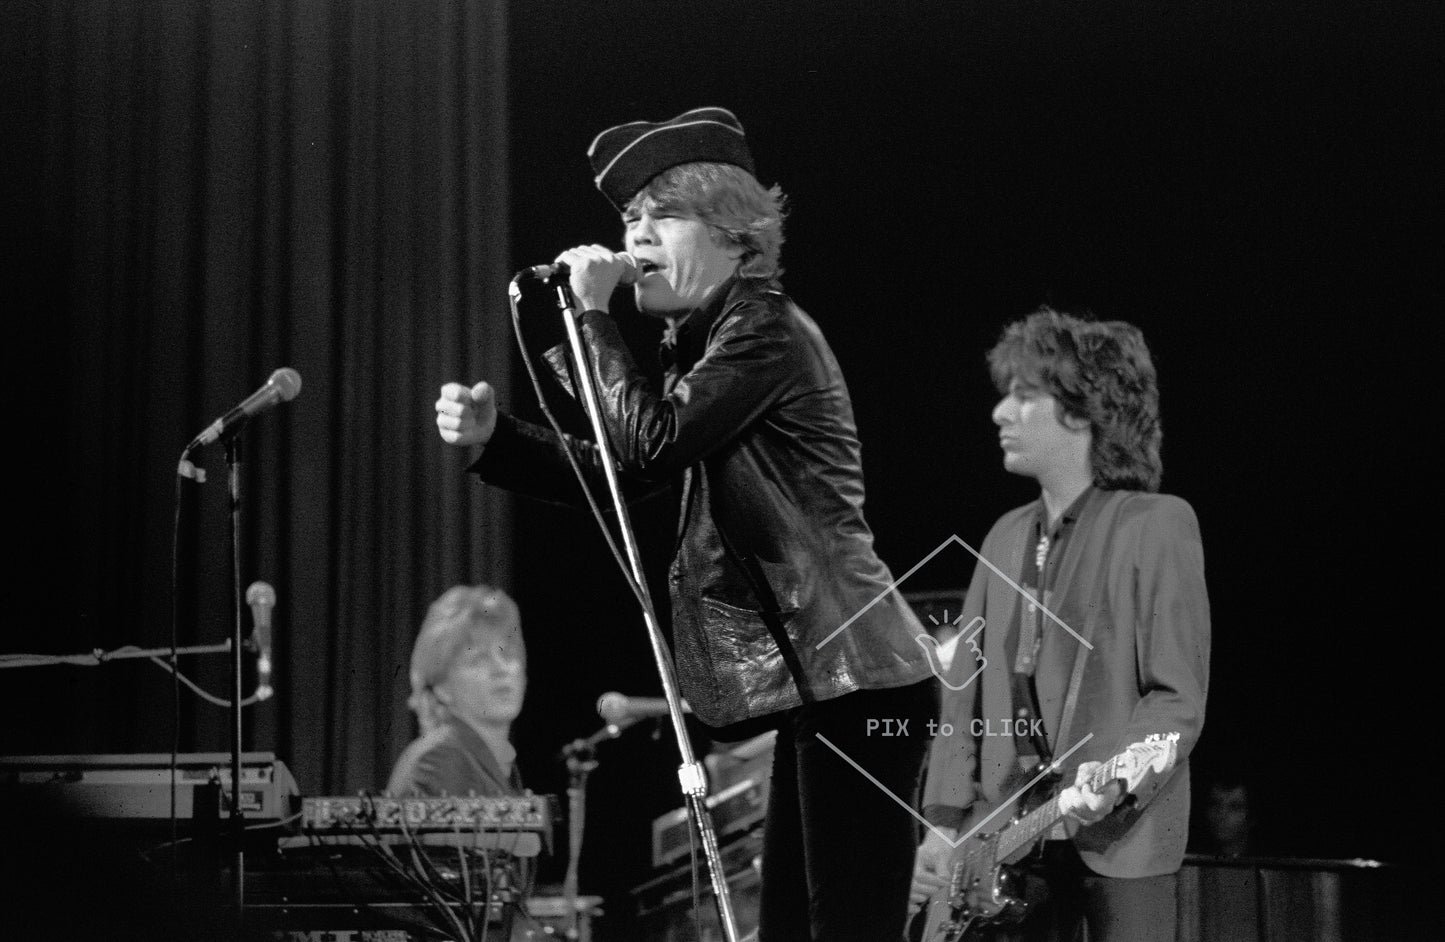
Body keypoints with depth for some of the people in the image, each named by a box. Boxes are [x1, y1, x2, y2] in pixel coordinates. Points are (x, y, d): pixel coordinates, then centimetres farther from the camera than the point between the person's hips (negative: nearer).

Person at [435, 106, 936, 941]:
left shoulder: (767, 329, -10)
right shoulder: (710, 340, 20)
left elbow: (651, 445, -19)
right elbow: (611, 471, 20)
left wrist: (593, 311, -10)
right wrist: (493, 433, 5)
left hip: (855, 683, -10)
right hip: (818, 683, 10)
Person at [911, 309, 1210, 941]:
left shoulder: (1157, 525, -4)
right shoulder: (1007, 538, 15)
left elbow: (1179, 698, -10)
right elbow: (965, 692, 14)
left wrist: (1114, 782, -25)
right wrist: (944, 823, 5)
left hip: (1122, 836, -5)